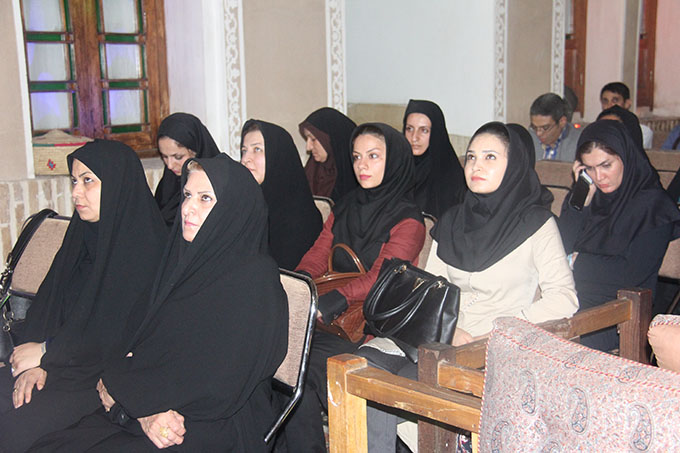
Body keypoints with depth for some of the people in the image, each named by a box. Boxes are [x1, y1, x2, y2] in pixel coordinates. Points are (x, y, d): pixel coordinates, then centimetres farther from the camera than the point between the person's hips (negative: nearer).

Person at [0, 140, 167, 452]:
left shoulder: (145, 246, -16)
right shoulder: (84, 233, 8)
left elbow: (122, 333, -19)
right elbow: (48, 301, 6)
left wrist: (46, 352, -12)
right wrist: (35, 363, -10)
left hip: (109, 373, -7)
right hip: (59, 359, 7)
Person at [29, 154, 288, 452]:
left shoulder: (254, 278, -14)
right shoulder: (186, 260, 10)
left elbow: (216, 387, -18)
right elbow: (148, 343, 6)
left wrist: (119, 386, -7)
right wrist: (144, 409, -15)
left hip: (213, 429, -7)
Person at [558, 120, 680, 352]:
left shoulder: (652, 204, -4)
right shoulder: (588, 195, 13)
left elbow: (629, 273, -12)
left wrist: (578, 262, -3)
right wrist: (582, 200, -2)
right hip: (572, 300, 5)